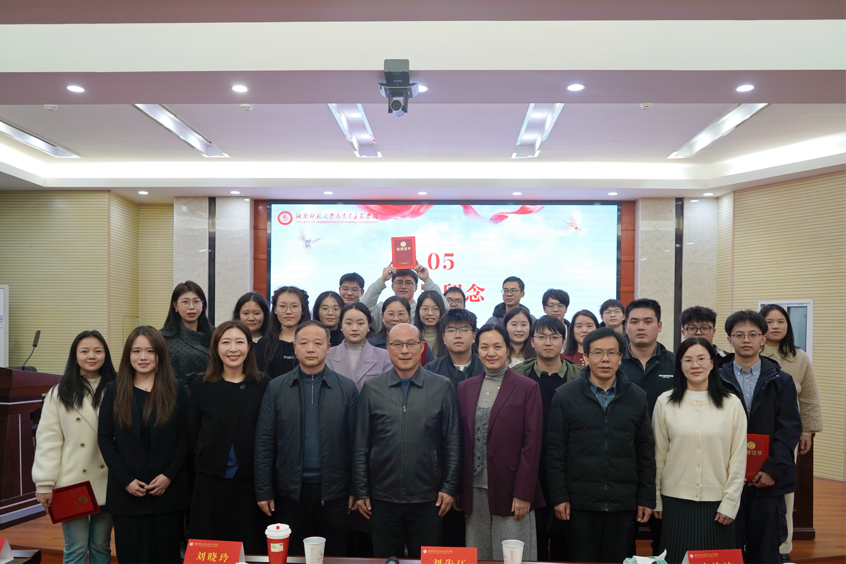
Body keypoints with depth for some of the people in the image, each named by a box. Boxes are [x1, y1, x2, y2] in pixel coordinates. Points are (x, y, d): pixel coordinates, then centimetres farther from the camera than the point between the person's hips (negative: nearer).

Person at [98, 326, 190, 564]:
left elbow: (184, 438, 1)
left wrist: (169, 476, -11)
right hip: (127, 491, 0)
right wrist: (125, 480, -8)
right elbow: (104, 438, 0)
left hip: (169, 490, 0)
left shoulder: (177, 392, 1)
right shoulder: (114, 390, 3)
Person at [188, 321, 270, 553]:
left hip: (250, 482, 0)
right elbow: (192, 435, 5)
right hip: (210, 482, 1)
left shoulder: (264, 385, -2)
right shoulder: (201, 386, 1)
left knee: (250, 547, 8)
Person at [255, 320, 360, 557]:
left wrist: (356, 488, -2)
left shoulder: (347, 388, -1)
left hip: (334, 490, 0)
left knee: (334, 556, 12)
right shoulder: (276, 388, 1)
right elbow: (264, 442, 0)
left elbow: (355, 442, -1)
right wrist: (264, 490, -2)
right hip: (290, 490, 1)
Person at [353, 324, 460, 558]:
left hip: (427, 499, -1)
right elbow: (361, 445, 3)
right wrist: (360, 491, 2)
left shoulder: (442, 387, -1)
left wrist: (449, 487, -2)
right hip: (383, 497, 1)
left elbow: (452, 442, 1)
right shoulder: (372, 389, 1)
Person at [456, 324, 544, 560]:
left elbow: (532, 445, -6)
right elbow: (461, 441, 10)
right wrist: (457, 488, 6)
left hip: (510, 488, -3)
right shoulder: (465, 388, 8)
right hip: (474, 490, 4)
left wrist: (523, 493, -10)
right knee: (477, 557, 10)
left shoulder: (527, 388, -3)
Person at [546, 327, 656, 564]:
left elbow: (646, 452, 7)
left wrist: (647, 498, 4)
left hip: (624, 504, 2)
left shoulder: (637, 397, 5)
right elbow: (555, 451, -2)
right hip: (580, 502, -2)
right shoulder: (565, 396, -2)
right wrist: (559, 497, -5)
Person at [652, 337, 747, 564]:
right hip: (676, 501, 0)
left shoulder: (731, 403, -1)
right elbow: (658, 455, 3)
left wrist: (730, 502, -3)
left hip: (717, 502, 0)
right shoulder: (665, 402, -2)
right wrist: (656, 499, 4)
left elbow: (738, 458, 0)